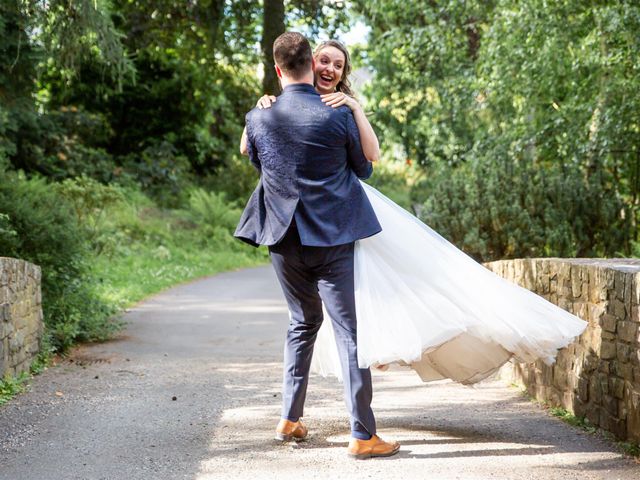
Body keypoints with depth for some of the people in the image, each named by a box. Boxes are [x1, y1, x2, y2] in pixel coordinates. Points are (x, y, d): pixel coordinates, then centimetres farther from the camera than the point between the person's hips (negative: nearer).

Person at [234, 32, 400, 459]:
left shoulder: (259, 118, -2)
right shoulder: (338, 116, -10)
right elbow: (364, 170, 5)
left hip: (284, 240, 4)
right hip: (333, 239, -4)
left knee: (303, 322, 22)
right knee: (350, 332, -1)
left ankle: (290, 419, 24)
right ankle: (363, 435, -2)